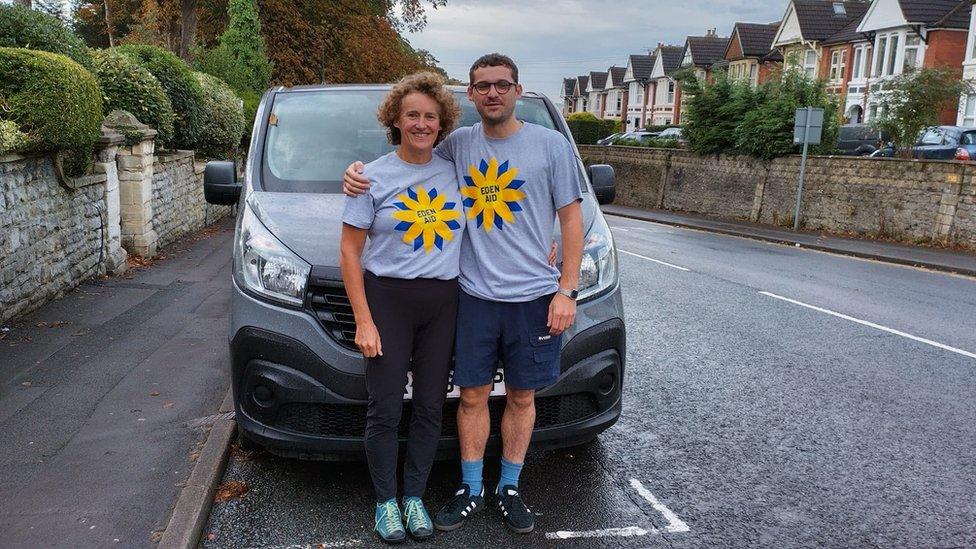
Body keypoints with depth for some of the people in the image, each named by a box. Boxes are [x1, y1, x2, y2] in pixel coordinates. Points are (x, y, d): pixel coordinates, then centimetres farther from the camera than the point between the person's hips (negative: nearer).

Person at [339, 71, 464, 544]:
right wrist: (363, 321, -10)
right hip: (388, 298, -3)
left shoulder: (455, 173, 5)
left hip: (443, 303, 3)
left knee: (430, 408, 10)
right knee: (385, 410, 3)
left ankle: (415, 496, 28)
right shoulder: (373, 177, -4)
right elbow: (350, 251, -4)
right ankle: (386, 501, 23)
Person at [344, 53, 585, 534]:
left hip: (534, 295, -1)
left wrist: (566, 291, -6)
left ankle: (509, 489, 28)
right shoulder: (458, 144, 6)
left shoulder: (551, 145, -1)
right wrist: (359, 173, -3)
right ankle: (471, 490, 26)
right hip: (474, 294, 2)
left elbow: (571, 219, 0)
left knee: (522, 396, 10)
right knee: (473, 395, 8)